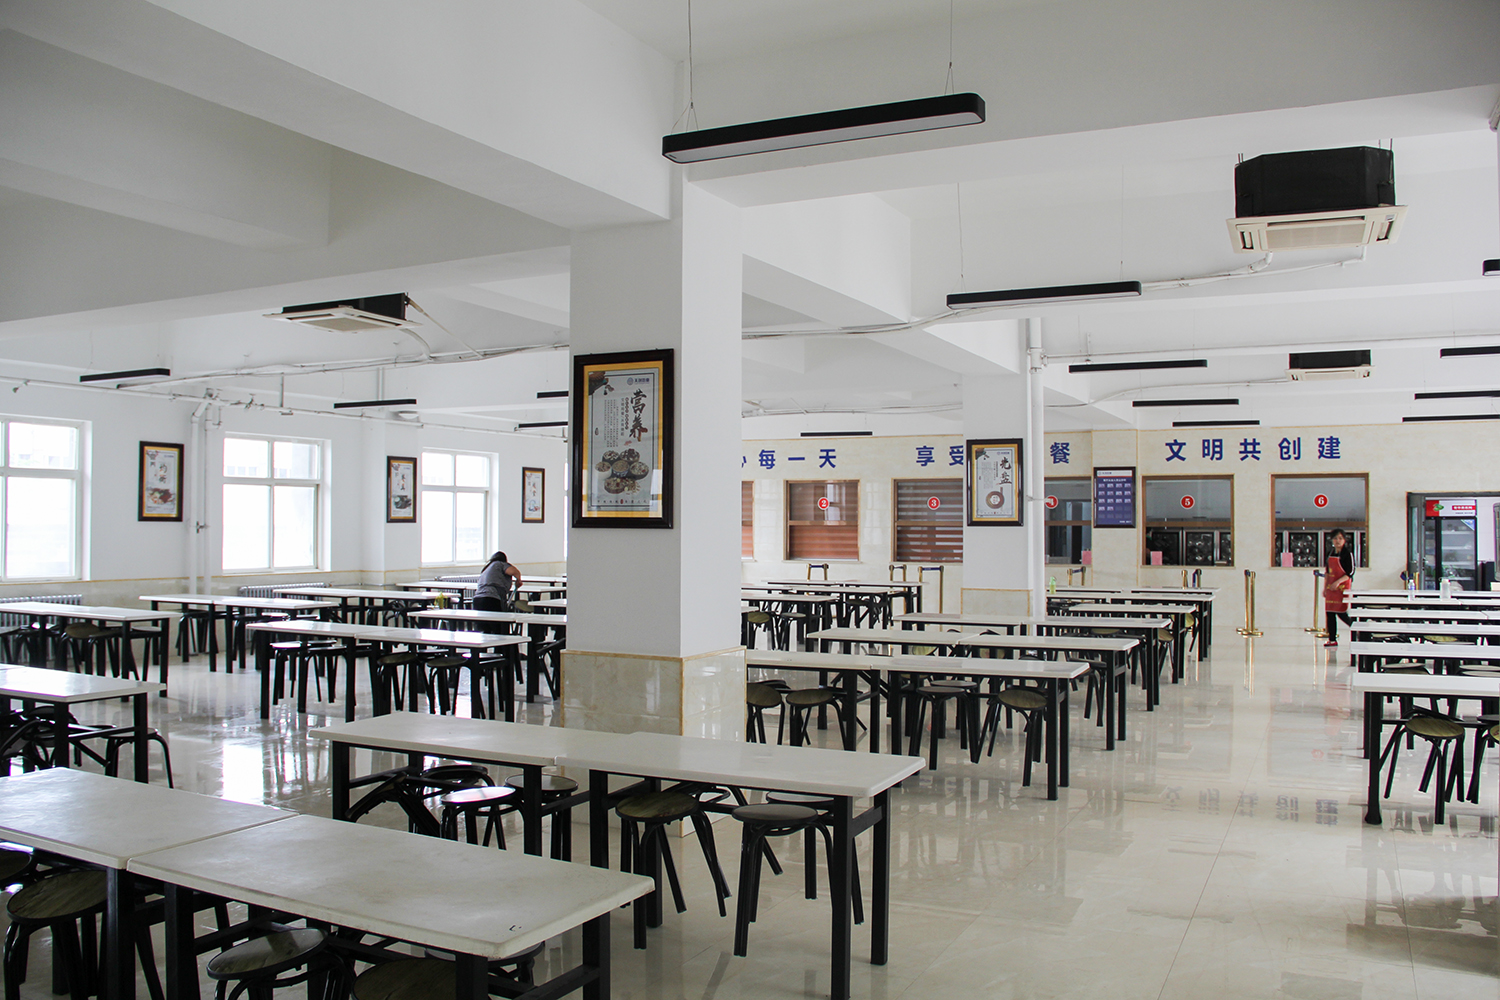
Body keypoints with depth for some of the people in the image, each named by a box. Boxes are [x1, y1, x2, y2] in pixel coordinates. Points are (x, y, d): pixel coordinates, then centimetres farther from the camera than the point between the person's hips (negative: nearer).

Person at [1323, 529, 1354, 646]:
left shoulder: (1348, 554, -7)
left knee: (1342, 613, -10)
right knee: (1329, 613, 3)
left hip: (1343, 587, -7)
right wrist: (1325, 587, 15)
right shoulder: (1331, 554, 13)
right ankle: (1332, 640, 8)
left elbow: (1351, 572, -12)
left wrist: (1338, 582, -22)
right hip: (1331, 587, 7)